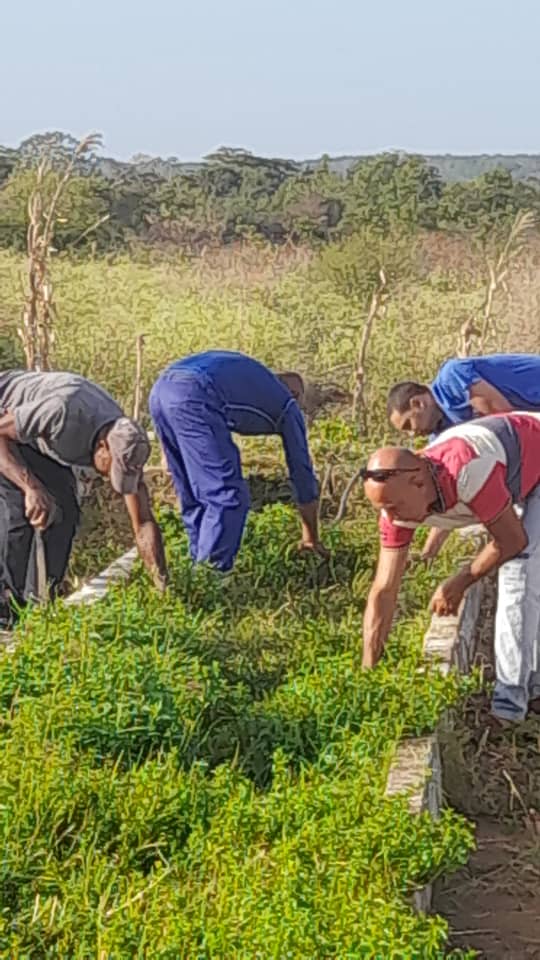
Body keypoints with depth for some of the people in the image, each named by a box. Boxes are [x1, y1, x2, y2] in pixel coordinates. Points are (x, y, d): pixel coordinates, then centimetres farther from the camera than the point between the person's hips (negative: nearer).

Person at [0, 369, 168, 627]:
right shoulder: (63, 412, -42)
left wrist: (164, 589, -23)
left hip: (35, 439, 6)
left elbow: (143, 523, -18)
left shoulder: (124, 447, -21)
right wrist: (31, 487, -45)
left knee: (63, 509, -6)